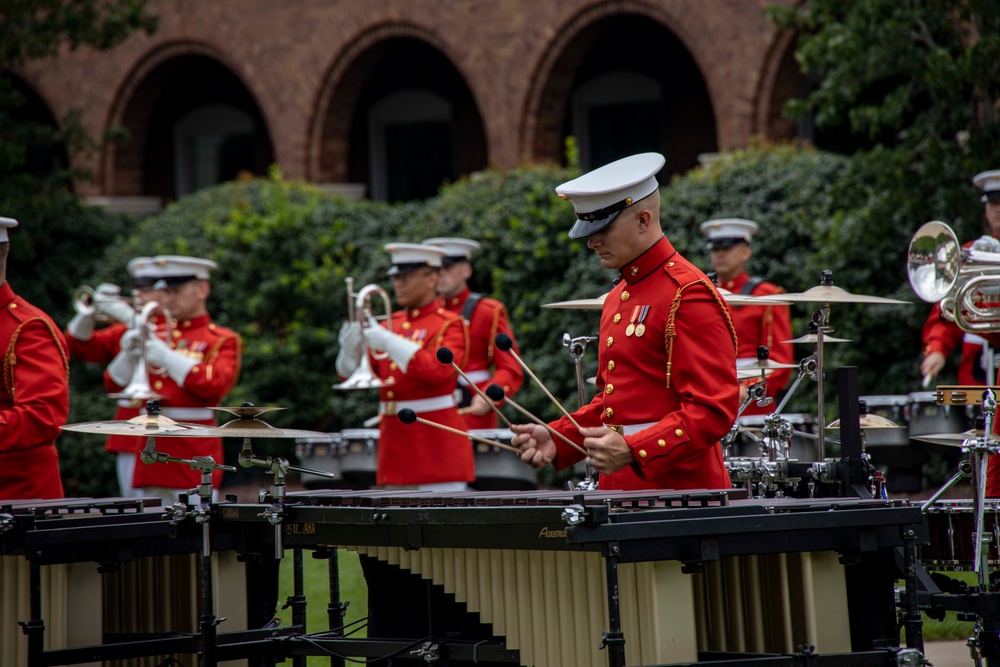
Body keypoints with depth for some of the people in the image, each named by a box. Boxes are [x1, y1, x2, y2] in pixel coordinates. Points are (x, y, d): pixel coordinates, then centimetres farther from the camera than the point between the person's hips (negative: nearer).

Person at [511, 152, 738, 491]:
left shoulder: (690, 295, -12)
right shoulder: (617, 298, 15)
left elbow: (715, 409, -19)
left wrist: (632, 450, -28)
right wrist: (557, 439, 7)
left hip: (675, 489, -8)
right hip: (619, 489, 8)